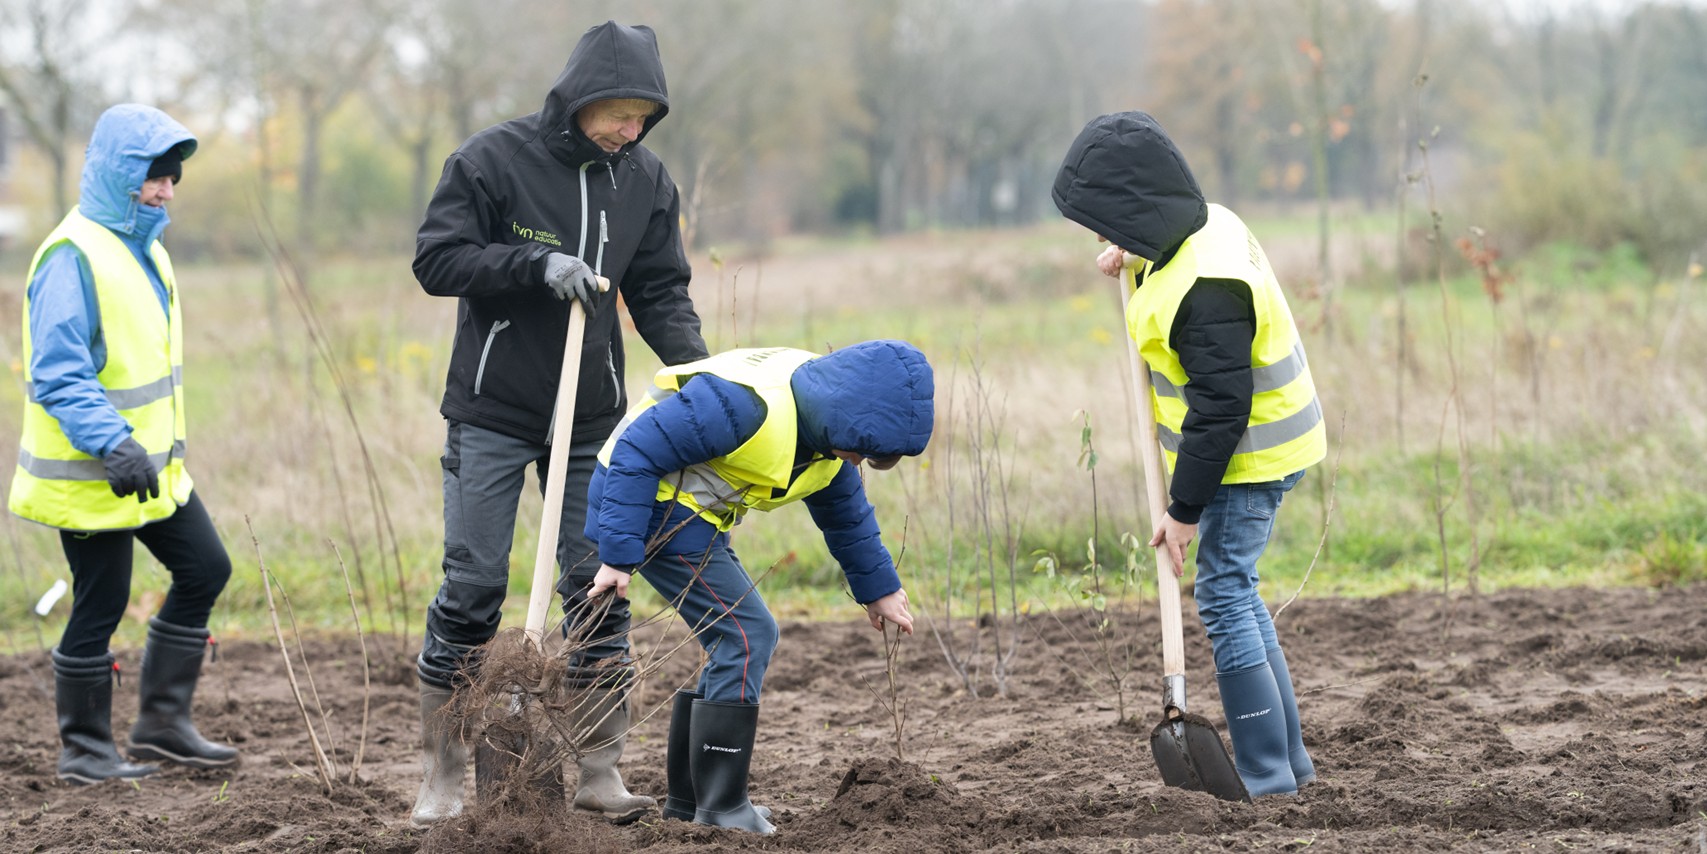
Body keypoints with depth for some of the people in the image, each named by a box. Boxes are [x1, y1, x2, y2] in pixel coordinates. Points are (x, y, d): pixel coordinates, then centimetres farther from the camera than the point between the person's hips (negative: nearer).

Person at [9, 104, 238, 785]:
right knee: (100, 607, -2)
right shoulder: (73, 257, -18)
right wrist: (112, 446, -34)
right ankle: (85, 752, 12)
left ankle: (163, 723, 19)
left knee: (204, 571, 11)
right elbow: (59, 374, -25)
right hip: (93, 476, -10)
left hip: (151, 467, 10)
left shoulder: (144, 249, 12)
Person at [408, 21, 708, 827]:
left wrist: (695, 368, -13)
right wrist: (536, 263, -25)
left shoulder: (645, 179, 1)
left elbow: (660, 292, 5)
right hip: (491, 417, -4)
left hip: (592, 419, 4)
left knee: (600, 589, 2)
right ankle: (442, 774, 7)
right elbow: (436, 259, -13)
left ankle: (600, 769, 10)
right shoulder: (492, 160, -11)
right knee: (472, 587, -3)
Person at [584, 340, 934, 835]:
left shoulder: (828, 428, 2)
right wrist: (619, 557, -27)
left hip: (689, 514, 10)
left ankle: (687, 800, 18)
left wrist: (878, 590, 27)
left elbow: (846, 514, 22)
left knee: (742, 644, 10)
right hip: (650, 504, -10)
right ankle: (721, 810, -9)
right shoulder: (744, 405, -29)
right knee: (747, 635, -13)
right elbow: (637, 451, -28)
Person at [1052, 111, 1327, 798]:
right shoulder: (1209, 223, 3)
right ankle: (1287, 759, 21)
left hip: (1247, 460, -10)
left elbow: (1219, 410, -26)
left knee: (1224, 596, -8)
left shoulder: (1207, 289, -28)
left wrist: (1185, 507, -19)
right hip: (1265, 439, 10)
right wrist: (1136, 257, 13)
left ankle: (1267, 777, -5)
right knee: (1236, 594, 16)